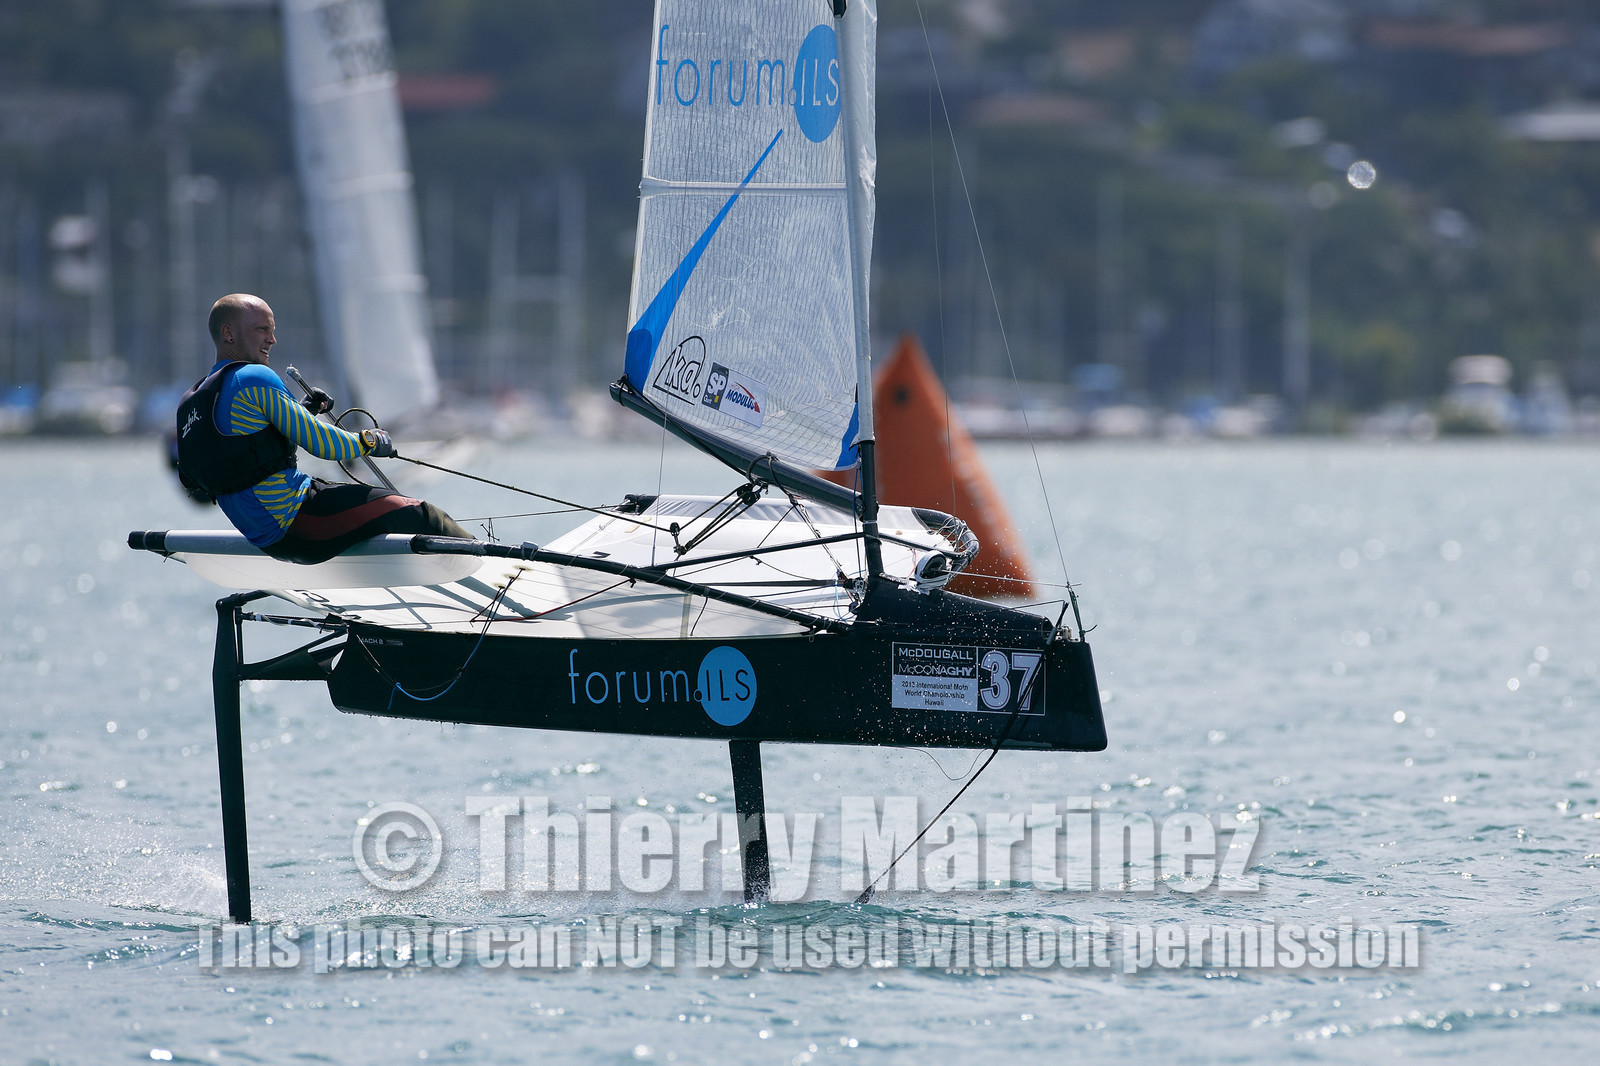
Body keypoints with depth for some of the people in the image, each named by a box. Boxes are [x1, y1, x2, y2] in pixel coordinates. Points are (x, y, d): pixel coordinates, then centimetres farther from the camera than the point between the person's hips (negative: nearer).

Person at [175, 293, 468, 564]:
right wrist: (369, 442, 3)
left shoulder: (189, 404, 14)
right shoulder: (254, 378, -14)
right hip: (295, 524, -10)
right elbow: (320, 444, -14)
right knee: (413, 513, -4)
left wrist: (302, 411, 20)